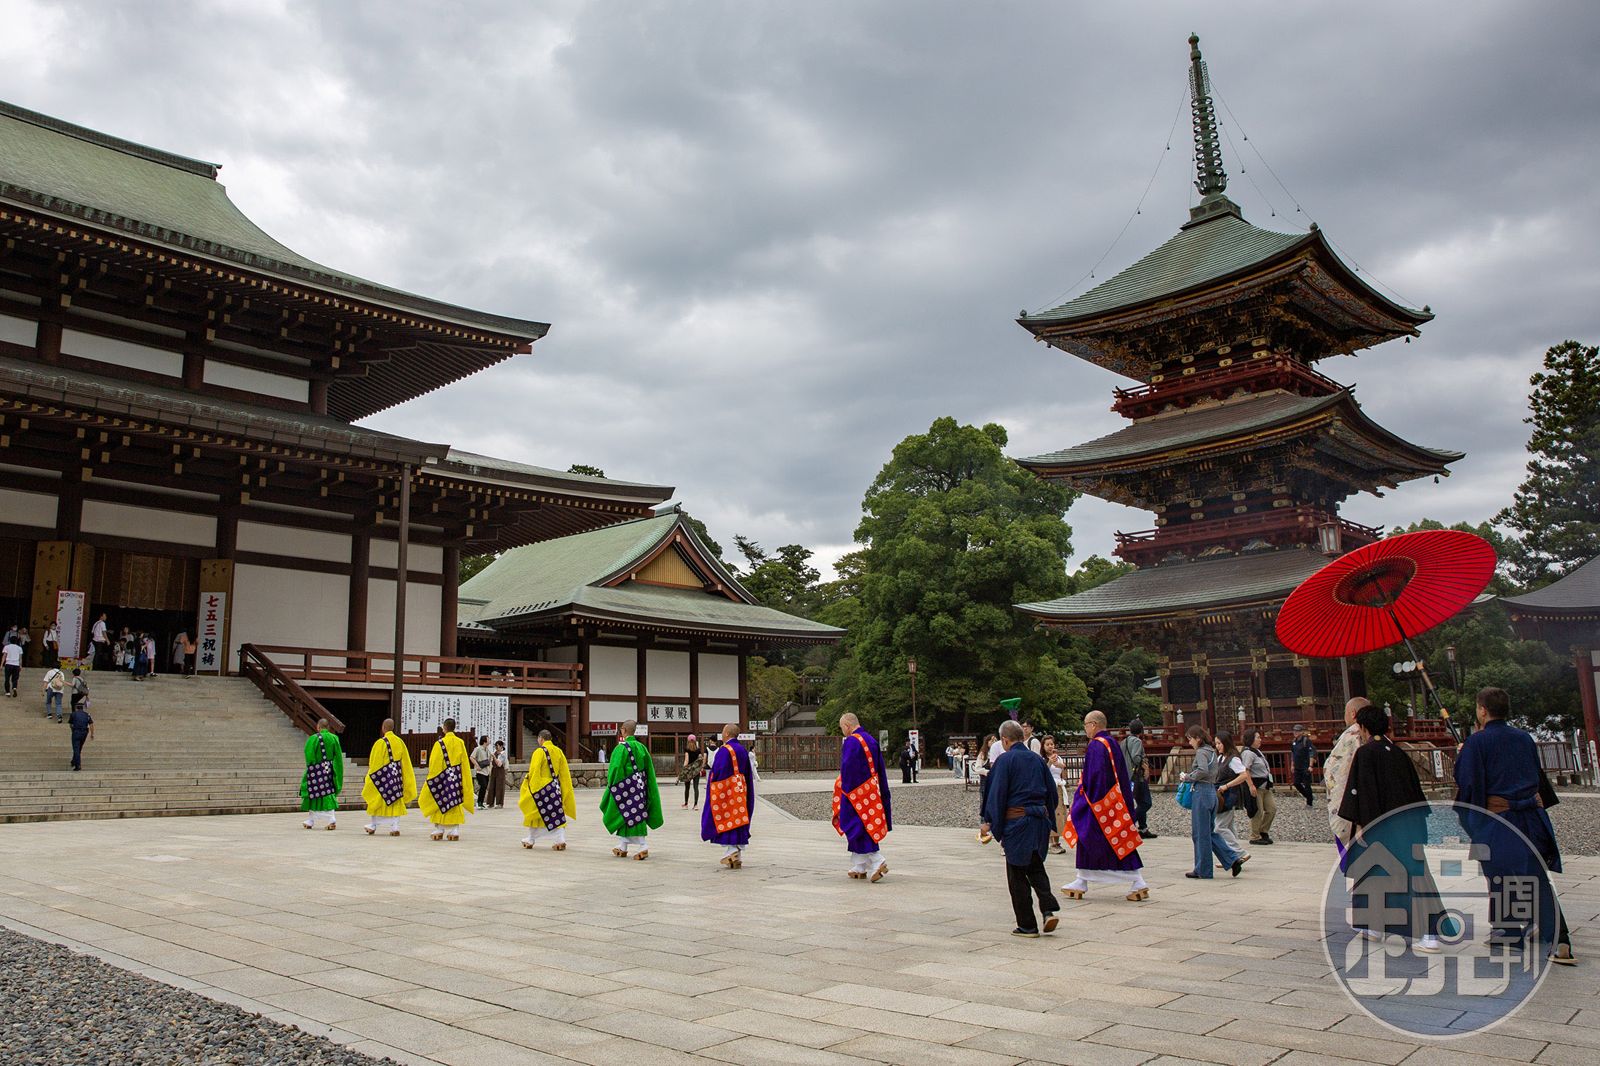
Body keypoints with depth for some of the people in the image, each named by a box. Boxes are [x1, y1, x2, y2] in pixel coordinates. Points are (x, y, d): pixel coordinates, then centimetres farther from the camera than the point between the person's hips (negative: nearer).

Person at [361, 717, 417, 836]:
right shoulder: (400, 742, 3)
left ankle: (373, 826, 21)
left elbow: (374, 763, -8)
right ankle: (395, 827, -1)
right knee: (395, 801, 6)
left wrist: (370, 777, 1)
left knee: (377, 800, 11)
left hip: (382, 776, -4)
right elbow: (405, 762, 7)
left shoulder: (380, 743, -12)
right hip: (396, 777, 4)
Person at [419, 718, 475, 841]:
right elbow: (464, 763, 7)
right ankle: (454, 831, 4)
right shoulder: (461, 743, 2)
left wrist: (431, 779, 3)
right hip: (457, 778, 3)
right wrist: (465, 782, 14)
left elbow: (434, 765, -6)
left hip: (443, 778, -3)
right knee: (455, 803, 8)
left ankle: (439, 831, 7)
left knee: (440, 803, 7)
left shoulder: (439, 744, -9)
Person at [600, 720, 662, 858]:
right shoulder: (641, 747, 6)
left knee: (630, 815, -2)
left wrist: (611, 785, -5)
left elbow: (615, 768, -15)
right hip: (639, 786, 7)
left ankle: (643, 846, -7)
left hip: (625, 786, -7)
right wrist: (644, 784, 16)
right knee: (636, 814, 12)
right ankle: (622, 847, 19)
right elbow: (649, 769, 9)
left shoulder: (621, 748, -13)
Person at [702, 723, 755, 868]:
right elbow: (749, 774, 15)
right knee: (738, 822, 10)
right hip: (741, 792, 7)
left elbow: (717, 772, -17)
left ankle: (730, 852, -9)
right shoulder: (743, 751, 10)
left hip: (725, 791, -7)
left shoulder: (724, 750, -14)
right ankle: (739, 858, 12)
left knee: (725, 822, 2)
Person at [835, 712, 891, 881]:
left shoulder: (851, 742, -15)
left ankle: (877, 862, -15)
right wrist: (882, 792, 18)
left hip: (856, 791, -9)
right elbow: (880, 768, 14)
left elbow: (847, 767, -20)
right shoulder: (871, 740, 11)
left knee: (856, 828, -3)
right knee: (867, 827, 13)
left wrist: (844, 789, -10)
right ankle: (859, 868, 19)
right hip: (872, 791, 9)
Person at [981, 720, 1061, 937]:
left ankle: (1027, 925, 8)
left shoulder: (1005, 760, -8)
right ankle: (1049, 909, -2)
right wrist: (1049, 822, 20)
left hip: (1016, 821, -6)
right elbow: (1052, 793, 14)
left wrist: (995, 827, -5)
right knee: (1036, 867, 18)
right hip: (1040, 819, 6)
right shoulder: (1037, 759, 9)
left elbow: (996, 795, -10)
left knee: (1017, 874, 5)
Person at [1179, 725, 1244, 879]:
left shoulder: (1201, 752, -12)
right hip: (1212, 791, 9)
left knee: (1200, 833, 0)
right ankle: (1233, 859, 6)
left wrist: (1188, 777, -12)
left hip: (1201, 792, -9)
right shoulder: (1212, 752, 16)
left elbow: (1202, 770, -28)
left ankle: (1203, 871, 8)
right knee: (1210, 832, 16)